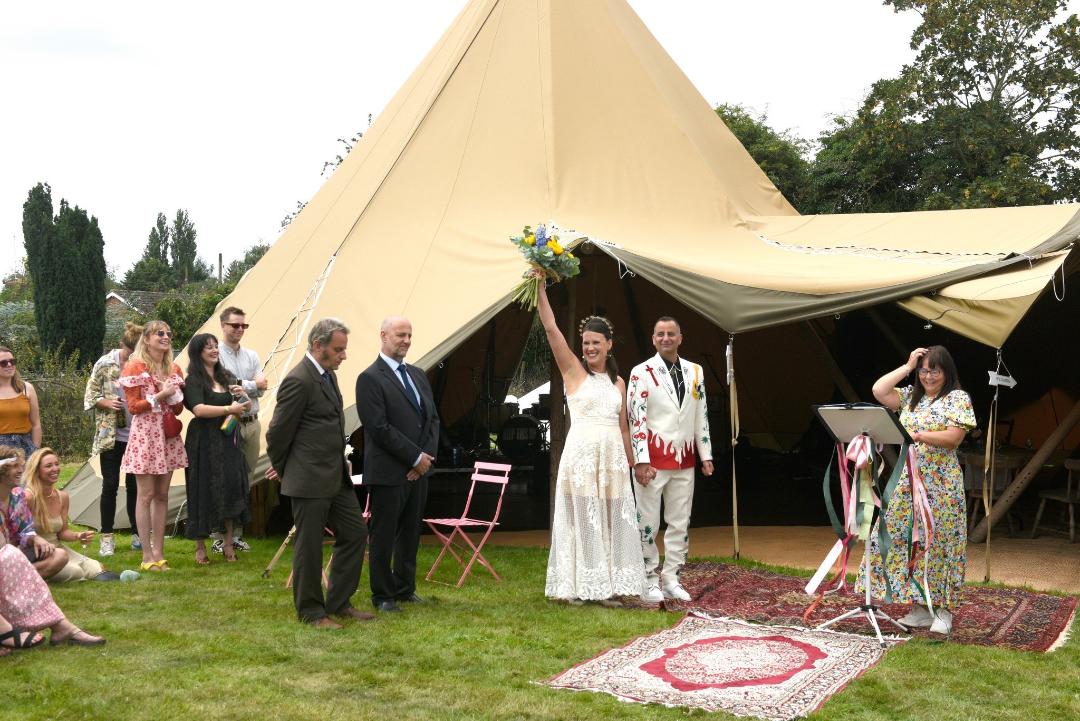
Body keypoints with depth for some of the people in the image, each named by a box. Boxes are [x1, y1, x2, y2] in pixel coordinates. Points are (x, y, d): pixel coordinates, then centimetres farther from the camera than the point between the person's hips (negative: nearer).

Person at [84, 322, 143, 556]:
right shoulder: (106, 363, -6)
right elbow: (90, 395, 1)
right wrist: (107, 403, -17)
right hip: (111, 435, -1)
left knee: (134, 485, 8)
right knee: (110, 486, 3)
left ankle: (137, 535, 18)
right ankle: (107, 538, 12)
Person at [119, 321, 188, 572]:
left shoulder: (174, 369, 13)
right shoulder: (135, 367, -3)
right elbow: (133, 407, -8)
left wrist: (175, 395, -4)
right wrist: (161, 395, -14)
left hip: (169, 437, 6)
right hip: (145, 434, -6)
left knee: (162, 495, 7)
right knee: (146, 495, -4)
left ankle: (159, 552, 11)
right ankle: (147, 555, 0)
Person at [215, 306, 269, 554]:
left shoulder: (252, 356, 13)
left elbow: (261, 388, 2)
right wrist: (251, 385, -8)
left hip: (251, 424, 6)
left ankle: (236, 534, 18)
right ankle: (219, 537, 4)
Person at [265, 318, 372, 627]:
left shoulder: (328, 374, 11)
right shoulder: (299, 381, -19)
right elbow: (278, 432, -14)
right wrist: (282, 468, 3)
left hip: (336, 477, 9)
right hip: (310, 480, -9)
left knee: (355, 534, 13)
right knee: (309, 546, 4)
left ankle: (338, 602, 25)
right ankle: (311, 611, 18)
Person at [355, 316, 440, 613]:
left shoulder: (418, 375, 15)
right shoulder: (370, 378, -9)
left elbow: (433, 419, 14)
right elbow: (379, 428, -16)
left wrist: (427, 456, -1)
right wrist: (416, 457, -13)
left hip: (418, 470, 7)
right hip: (388, 472, -7)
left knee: (411, 532, 15)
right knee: (384, 536, 4)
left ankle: (405, 588, 27)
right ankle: (382, 595, 15)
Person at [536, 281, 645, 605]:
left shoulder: (618, 382, 13)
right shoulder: (573, 371, 1)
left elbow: (622, 426, 17)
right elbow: (551, 328, -10)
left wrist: (632, 463, 17)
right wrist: (540, 287, -16)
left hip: (612, 456, 4)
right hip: (581, 454, -4)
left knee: (611, 520, 5)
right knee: (580, 518, -1)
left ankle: (606, 586, 13)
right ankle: (576, 586, 6)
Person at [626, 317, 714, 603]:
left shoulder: (695, 372, 10)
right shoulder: (641, 373, -4)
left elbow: (701, 416, 13)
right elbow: (636, 418, -9)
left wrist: (706, 455, 9)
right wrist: (641, 461, -14)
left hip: (684, 461, 5)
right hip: (653, 459, -5)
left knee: (680, 524, 9)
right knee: (648, 524, 0)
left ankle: (671, 579, 19)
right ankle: (650, 581, 11)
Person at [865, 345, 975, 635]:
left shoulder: (958, 398, -2)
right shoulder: (911, 396, 14)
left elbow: (953, 437, -13)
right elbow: (878, 391, 2)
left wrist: (916, 435, -23)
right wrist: (907, 367, 3)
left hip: (940, 483, -5)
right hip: (907, 480, 5)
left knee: (938, 542, -2)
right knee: (906, 539, 3)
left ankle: (943, 610, 9)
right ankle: (919, 606, 12)